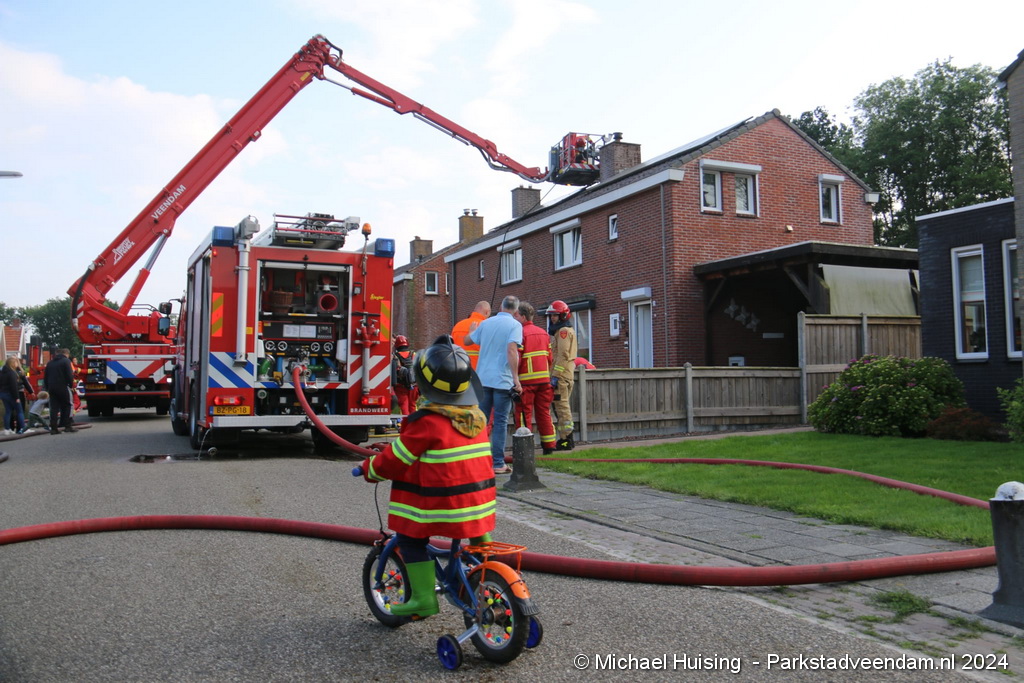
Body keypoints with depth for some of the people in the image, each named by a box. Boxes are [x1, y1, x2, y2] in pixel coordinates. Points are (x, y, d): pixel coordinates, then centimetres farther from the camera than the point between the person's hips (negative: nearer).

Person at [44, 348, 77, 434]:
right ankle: (67, 426, 0)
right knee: (66, 406, 4)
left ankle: (53, 428, 1)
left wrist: (48, 388, 23)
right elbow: (69, 375, -11)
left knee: (54, 407, 5)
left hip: (51, 388, 6)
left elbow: (45, 377, 19)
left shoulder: (50, 362, 17)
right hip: (63, 387, -5)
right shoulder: (66, 361, -4)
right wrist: (71, 386, 0)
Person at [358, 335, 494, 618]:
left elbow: (394, 460, -8)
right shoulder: (477, 417, 5)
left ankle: (422, 597, 6)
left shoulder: (427, 422, -16)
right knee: (479, 537, 33)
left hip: (445, 506, -7)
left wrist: (370, 469, 11)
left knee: (410, 537, 8)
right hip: (481, 499, 7)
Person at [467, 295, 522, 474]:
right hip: (502, 380, -5)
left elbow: (468, 340, 22)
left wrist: (473, 330, 44)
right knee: (500, 422, 0)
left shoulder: (486, 323, 10)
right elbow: (512, 350, -18)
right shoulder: (514, 325, -5)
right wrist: (516, 378, -19)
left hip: (483, 378, 5)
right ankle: (498, 463, 1)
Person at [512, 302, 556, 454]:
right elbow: (549, 357, 14)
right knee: (544, 413, 11)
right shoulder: (543, 332, 13)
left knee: (523, 414, -2)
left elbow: (516, 358, -14)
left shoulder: (520, 332, -9)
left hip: (526, 380, -6)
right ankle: (549, 446, 13)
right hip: (544, 379, 7)